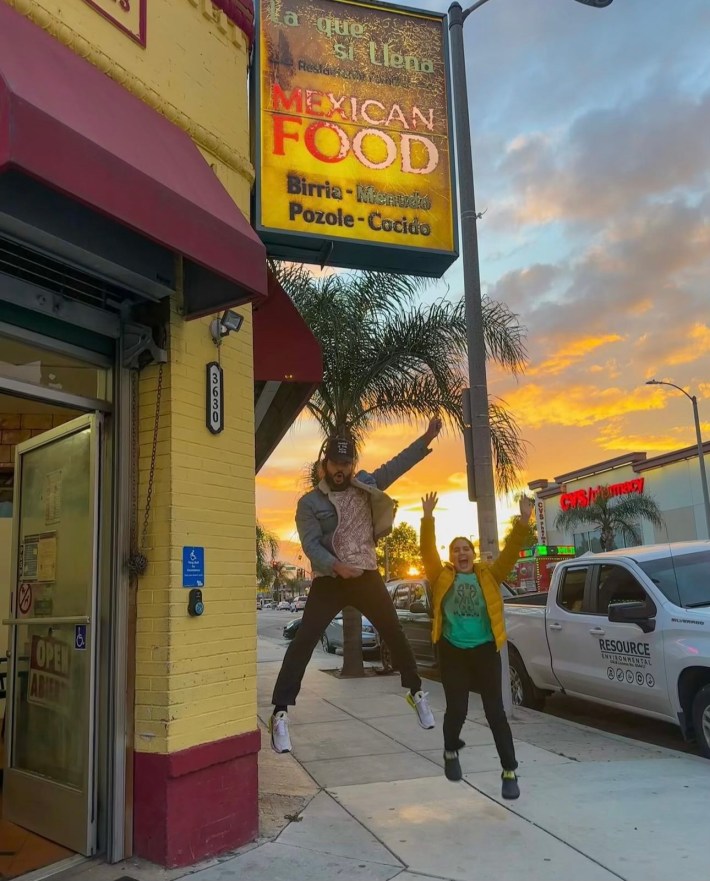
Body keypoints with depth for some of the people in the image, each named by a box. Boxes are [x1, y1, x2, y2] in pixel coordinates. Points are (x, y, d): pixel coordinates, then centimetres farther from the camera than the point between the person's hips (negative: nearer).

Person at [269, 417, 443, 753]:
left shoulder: (365, 485, 7)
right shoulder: (309, 503, -4)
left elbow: (397, 465, 7)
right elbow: (311, 545, -13)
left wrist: (427, 438, 0)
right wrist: (337, 566, -29)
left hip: (367, 576, 4)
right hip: (329, 581, -3)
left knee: (395, 635, 12)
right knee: (303, 642, -12)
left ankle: (416, 692, 31)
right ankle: (280, 713, -9)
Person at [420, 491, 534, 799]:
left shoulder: (488, 575, 4)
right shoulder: (442, 576, 2)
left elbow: (510, 552, -7)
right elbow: (427, 551, -10)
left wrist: (523, 521, -19)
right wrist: (428, 518, -22)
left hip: (485, 650, 0)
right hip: (453, 651, 0)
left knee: (495, 711, 0)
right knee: (456, 709, 4)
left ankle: (510, 772, 8)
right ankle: (451, 752, 34)